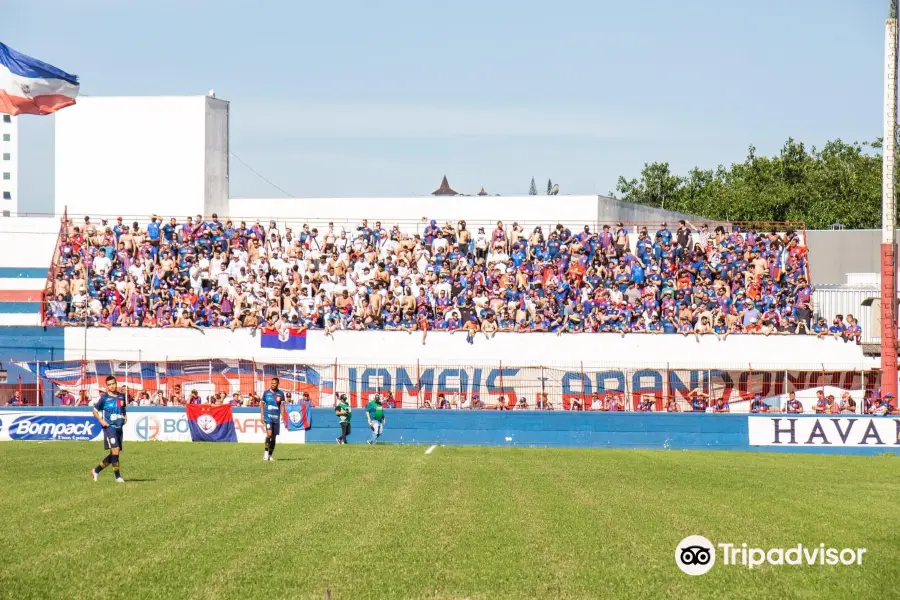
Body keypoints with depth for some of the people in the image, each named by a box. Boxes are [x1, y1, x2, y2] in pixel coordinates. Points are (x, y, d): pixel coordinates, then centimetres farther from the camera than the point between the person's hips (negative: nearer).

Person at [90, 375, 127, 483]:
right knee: (115, 450, -18)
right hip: (109, 427, -6)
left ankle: (96, 470, 23)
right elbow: (95, 411, 3)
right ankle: (118, 476, -13)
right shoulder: (104, 397, -4)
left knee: (114, 454, 8)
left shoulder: (121, 396, 10)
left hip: (119, 427, 6)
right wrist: (101, 420, -11)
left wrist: (125, 416, 10)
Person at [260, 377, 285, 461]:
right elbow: (262, 404, 9)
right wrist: (261, 416, 1)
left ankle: (270, 455, 15)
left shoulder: (280, 393, 6)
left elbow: (282, 405, 4)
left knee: (274, 437, 6)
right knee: (269, 434, -19)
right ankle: (266, 453, -9)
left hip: (276, 417, 2)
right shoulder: (266, 392, 4)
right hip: (268, 416, -2)